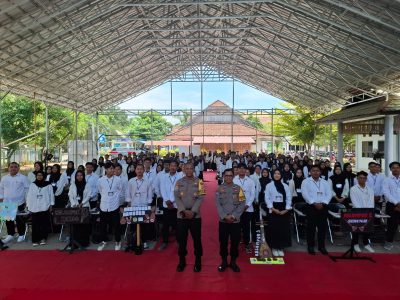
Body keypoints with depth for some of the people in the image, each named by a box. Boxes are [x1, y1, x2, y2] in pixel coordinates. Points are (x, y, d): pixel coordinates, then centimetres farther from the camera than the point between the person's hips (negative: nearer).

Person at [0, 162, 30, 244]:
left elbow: (27, 189, -5)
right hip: (7, 203, 4)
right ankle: (10, 234, 25)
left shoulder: (23, 177, -5)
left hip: (19, 203, -4)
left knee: (19, 220, 4)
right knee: (8, 220, 11)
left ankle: (21, 235, 16)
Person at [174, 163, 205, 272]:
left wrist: (193, 211, -14)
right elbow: (177, 198, -2)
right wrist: (184, 211, -13)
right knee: (181, 239, 6)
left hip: (195, 215, -1)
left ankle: (198, 261, 20)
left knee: (197, 238, 5)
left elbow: (200, 198, -5)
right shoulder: (179, 182, 6)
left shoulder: (199, 182, 2)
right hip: (181, 215, 1)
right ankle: (182, 261, 22)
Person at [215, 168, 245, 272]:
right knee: (223, 242, 7)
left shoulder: (238, 188, 2)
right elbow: (218, 204, -4)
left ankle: (233, 262, 23)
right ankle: (224, 262, 23)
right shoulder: (219, 189, 3)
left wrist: (234, 216, -13)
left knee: (235, 242, 7)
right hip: (223, 221, 0)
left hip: (236, 221, 0)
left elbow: (242, 204, -4)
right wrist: (225, 216, -15)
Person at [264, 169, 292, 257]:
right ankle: (274, 248, 11)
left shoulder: (285, 186, 9)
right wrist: (273, 209, -12)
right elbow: (267, 198, -3)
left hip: (284, 210, 2)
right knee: (274, 229, -1)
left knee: (284, 229, 3)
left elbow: (289, 198, 5)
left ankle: (281, 248, 14)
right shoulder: (269, 185, 2)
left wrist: (286, 209, -7)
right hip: (273, 209, -2)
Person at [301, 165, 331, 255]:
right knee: (311, 227, 0)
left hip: (323, 207, 3)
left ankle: (321, 246, 19)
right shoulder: (306, 181, 1)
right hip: (311, 207, -3)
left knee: (322, 227, 7)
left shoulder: (325, 182, 13)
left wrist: (323, 203, -11)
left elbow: (329, 194, 5)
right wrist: (314, 203, -17)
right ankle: (310, 246, 10)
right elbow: (305, 194, -10)